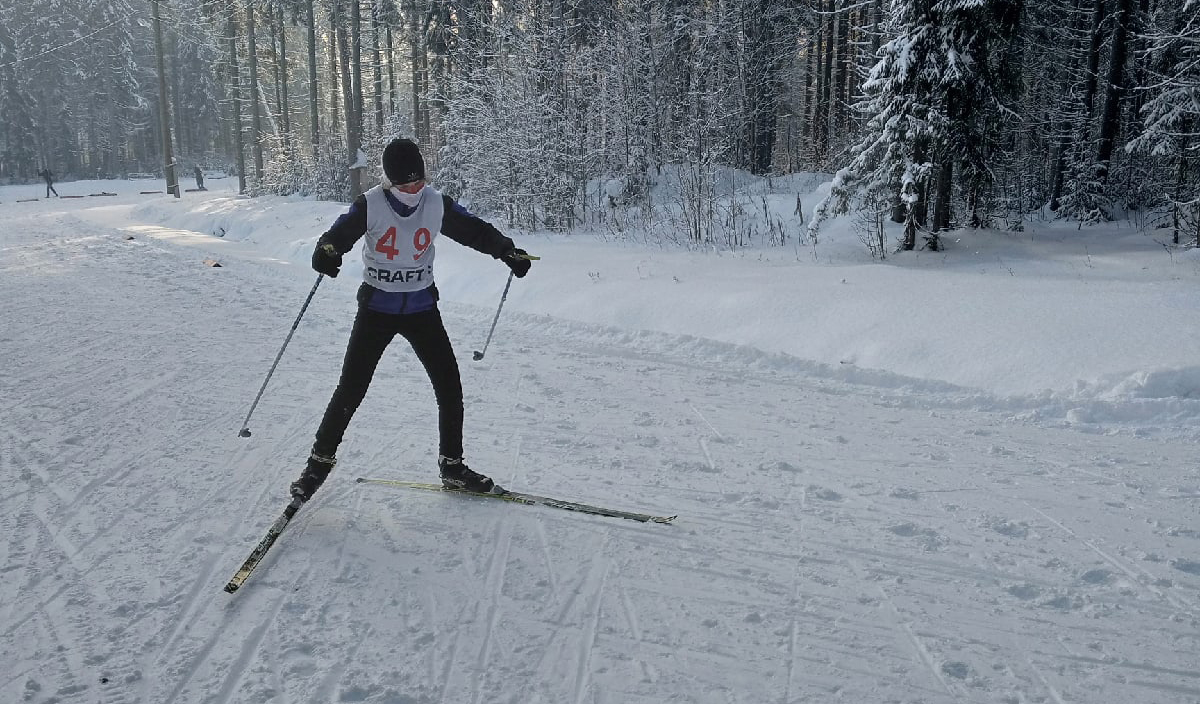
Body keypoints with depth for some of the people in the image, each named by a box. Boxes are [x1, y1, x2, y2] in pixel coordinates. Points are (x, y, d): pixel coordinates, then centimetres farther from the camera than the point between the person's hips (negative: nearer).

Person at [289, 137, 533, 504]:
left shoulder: (437, 204, -4)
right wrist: (326, 252, -38)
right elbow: (337, 235, -14)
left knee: (449, 386, 0)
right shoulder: (370, 205, -11)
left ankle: (452, 466, 15)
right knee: (351, 389, -2)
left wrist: (508, 251, -14)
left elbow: (475, 230, 2)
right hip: (377, 308, -2)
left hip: (422, 308, 3)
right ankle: (320, 461, 18)